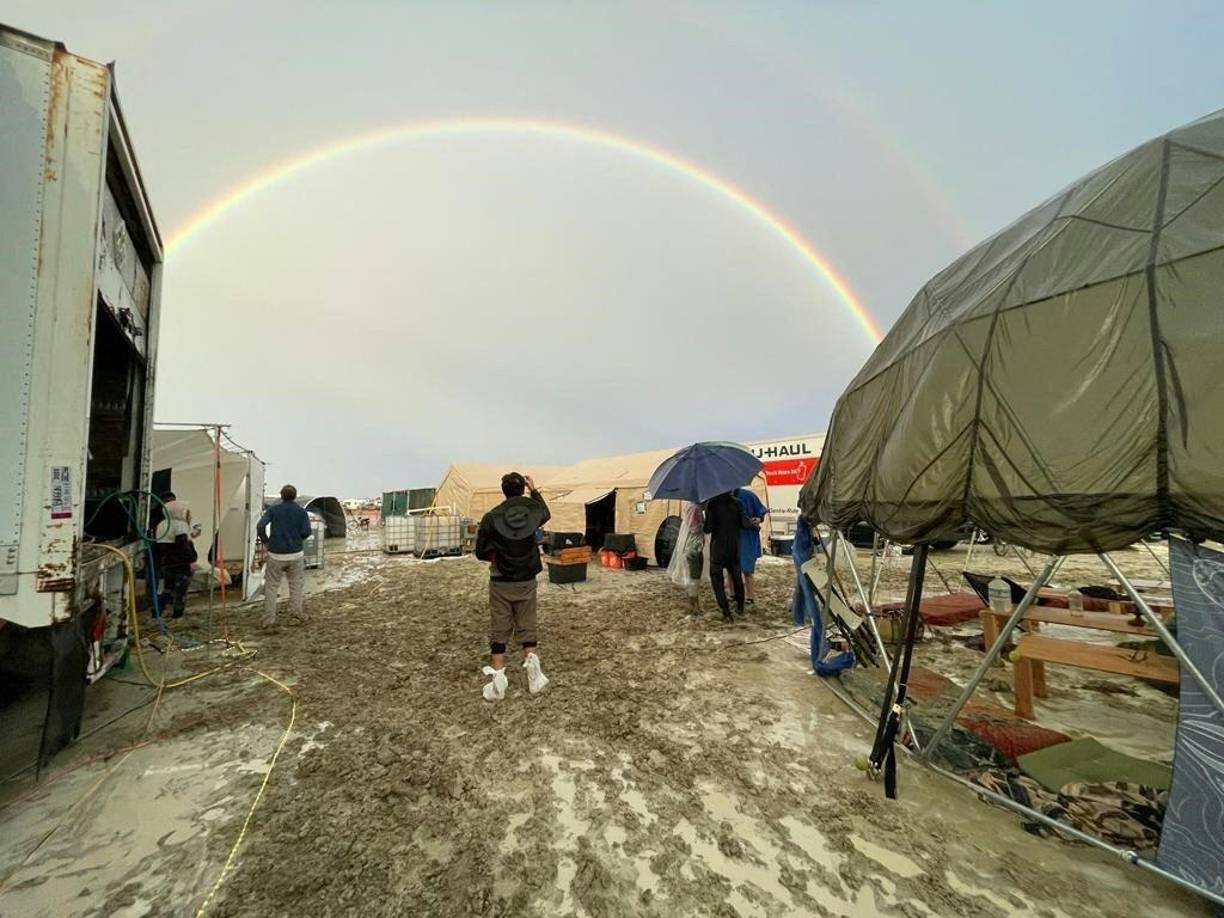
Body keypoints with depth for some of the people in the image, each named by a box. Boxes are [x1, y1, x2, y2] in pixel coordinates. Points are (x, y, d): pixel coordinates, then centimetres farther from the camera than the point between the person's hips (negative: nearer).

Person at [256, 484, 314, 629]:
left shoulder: (272, 510, 4)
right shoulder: (301, 512, 2)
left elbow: (260, 527, -10)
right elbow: (306, 532, -8)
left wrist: (266, 541, 6)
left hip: (276, 554, 0)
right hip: (295, 554, 0)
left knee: (271, 587, 8)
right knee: (296, 584, 16)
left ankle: (269, 620, 8)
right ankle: (296, 612, 17)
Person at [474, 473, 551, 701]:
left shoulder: (491, 517, -14)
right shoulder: (533, 511, -7)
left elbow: (481, 552, -7)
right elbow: (546, 513, 20)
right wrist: (534, 490, 25)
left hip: (500, 582, -2)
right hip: (526, 581, 2)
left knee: (499, 631, 9)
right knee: (527, 627, 14)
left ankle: (498, 682, 11)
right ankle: (535, 677, 8)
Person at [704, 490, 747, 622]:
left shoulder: (712, 504, -12)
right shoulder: (737, 503, -6)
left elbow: (707, 528, -13)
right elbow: (744, 523, -6)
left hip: (717, 547, -3)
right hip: (734, 547, 3)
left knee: (717, 578, 5)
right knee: (736, 575, 21)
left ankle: (726, 612, -2)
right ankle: (740, 607, 34)